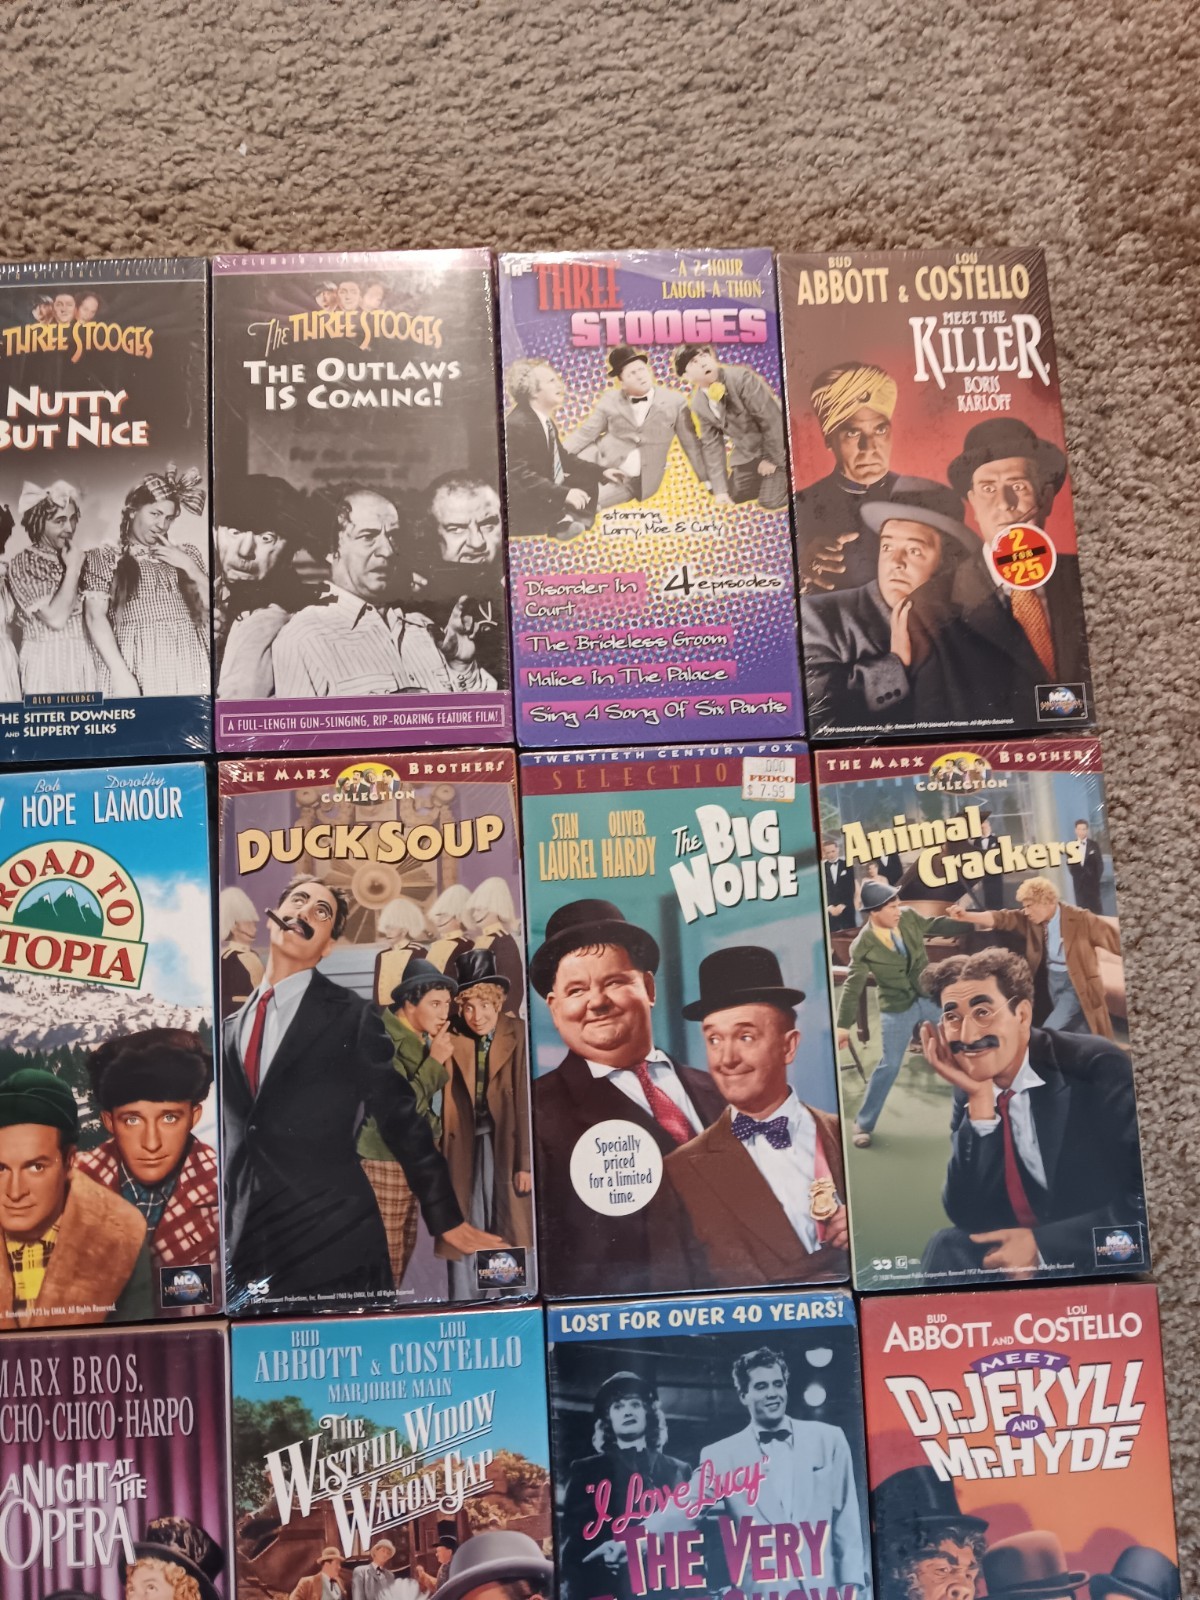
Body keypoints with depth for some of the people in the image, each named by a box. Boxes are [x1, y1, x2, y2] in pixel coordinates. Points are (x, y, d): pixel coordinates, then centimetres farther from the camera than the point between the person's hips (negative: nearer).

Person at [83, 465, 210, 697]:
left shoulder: (186, 554, 20)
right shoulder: (104, 556, 9)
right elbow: (95, 616, -3)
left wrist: (189, 566, 3)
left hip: (190, 664, 3)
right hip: (141, 665, -3)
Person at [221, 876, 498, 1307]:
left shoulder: (351, 1016, -2)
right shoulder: (230, 1027, 13)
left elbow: (400, 1119, -2)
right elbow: (230, 1139, 17)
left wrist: (447, 1220, -2)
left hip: (333, 1243, -4)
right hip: (245, 1249, 4)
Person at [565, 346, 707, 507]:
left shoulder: (674, 402, -2)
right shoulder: (610, 400, 1)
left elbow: (690, 443, 2)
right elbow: (585, 433, 4)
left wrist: (706, 480, 1)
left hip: (634, 480, -2)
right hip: (601, 463, 2)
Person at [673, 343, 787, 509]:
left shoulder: (740, 378, -26)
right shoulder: (698, 403, -7)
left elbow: (772, 418, -22)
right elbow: (711, 443, 0)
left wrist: (772, 458, -15)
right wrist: (720, 488, -6)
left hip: (775, 446, -6)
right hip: (746, 452, 6)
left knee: (770, 501, -14)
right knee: (734, 499, 6)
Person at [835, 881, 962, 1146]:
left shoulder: (908, 916, -9)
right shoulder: (863, 946, -20)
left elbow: (934, 925, 9)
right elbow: (853, 986, -20)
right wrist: (843, 1025, -24)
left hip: (931, 994, 5)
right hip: (897, 1008, -5)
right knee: (889, 1065, -2)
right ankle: (863, 1124, 15)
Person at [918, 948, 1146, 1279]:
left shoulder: (1097, 1068, -15)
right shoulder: (969, 1093, 0)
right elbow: (965, 1215, -9)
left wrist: (1044, 1243, -21)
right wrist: (980, 1099, -17)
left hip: (1112, 1259, -4)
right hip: (1018, 1252, 4)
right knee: (948, 1249, -21)